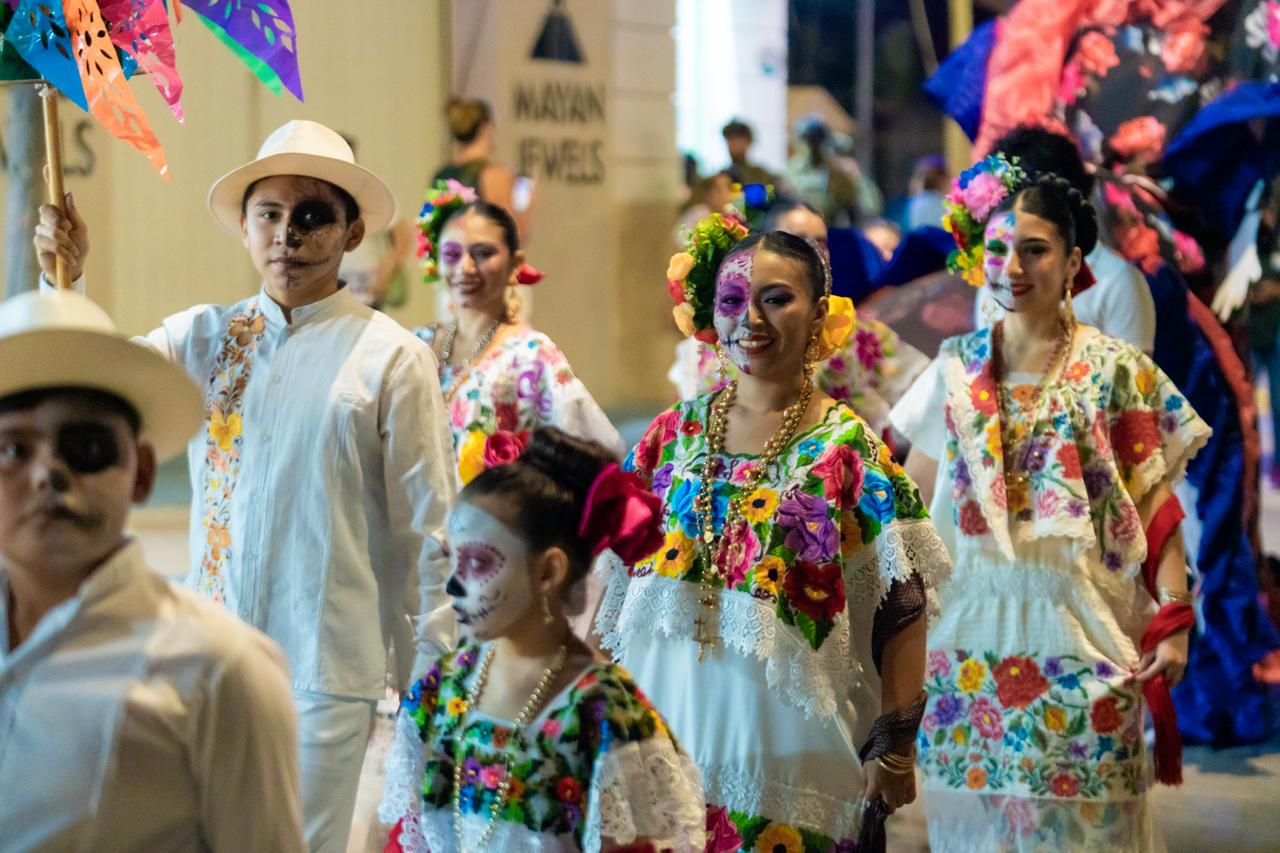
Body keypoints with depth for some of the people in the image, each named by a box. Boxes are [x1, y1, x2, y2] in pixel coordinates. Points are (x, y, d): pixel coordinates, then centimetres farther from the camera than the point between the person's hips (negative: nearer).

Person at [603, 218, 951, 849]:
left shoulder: (848, 451, -5)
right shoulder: (673, 435, 6)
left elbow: (902, 611, -6)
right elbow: (618, 579, 13)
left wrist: (894, 744, -10)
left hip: (787, 741, -3)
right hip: (668, 722, 3)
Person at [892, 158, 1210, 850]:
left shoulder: (1118, 372, -3)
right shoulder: (957, 368, 6)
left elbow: (1157, 509, -3)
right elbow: (912, 502, 12)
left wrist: (1173, 622, -11)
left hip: (1077, 629, -3)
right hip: (970, 628, 3)